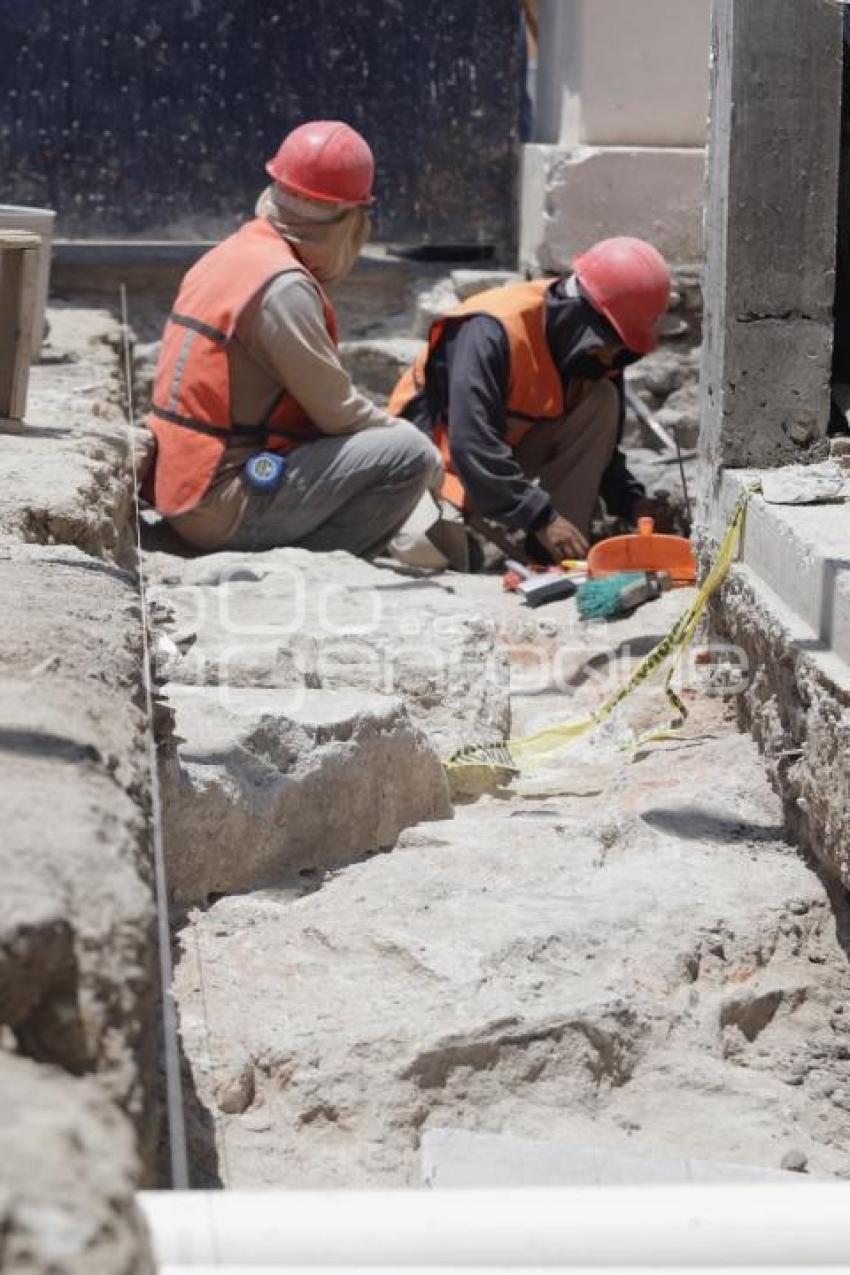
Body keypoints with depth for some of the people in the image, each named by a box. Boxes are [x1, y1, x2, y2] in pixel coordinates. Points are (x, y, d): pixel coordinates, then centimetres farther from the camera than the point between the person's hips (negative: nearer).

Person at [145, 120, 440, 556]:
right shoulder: (283, 286, -17)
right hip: (225, 510, -10)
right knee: (410, 453, -14)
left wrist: (384, 427, 10)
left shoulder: (228, 257, 12)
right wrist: (400, 433, 5)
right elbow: (338, 411, -13)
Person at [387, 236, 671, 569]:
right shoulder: (490, 331, -31)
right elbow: (471, 444, -36)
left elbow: (599, 444, 3)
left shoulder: (596, 350, -7)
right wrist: (540, 518, -36)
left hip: (509, 451, 7)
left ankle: (554, 554, -14)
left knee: (602, 401, -13)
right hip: (443, 462, -7)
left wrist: (632, 502, -14)